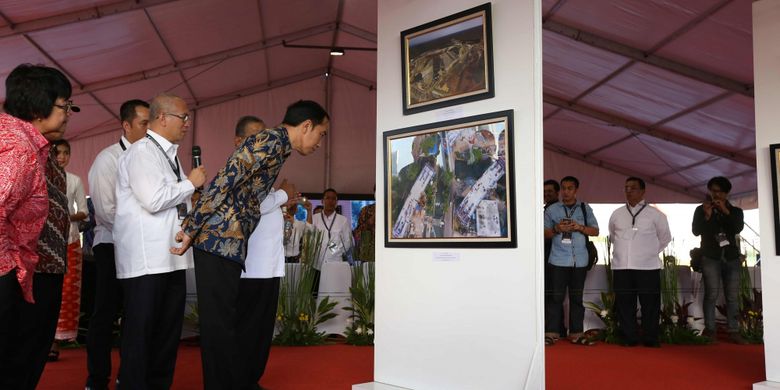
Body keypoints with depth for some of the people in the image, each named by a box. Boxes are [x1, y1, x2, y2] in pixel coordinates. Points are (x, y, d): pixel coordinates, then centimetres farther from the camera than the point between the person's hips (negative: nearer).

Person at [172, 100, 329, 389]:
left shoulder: (275, 147, 20)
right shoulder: (271, 140, -11)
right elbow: (223, 183, -18)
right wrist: (191, 229, -16)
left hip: (229, 244, 10)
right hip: (219, 240, -10)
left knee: (225, 322, 15)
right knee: (219, 324, -2)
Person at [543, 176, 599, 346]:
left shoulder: (585, 209, 11)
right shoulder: (551, 210, 7)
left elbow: (595, 231, 8)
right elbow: (545, 233, 6)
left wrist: (580, 227, -9)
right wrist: (557, 229, -13)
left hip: (579, 260, 2)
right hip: (558, 260, -2)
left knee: (577, 297, 7)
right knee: (556, 297, -2)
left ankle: (576, 334, 14)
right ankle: (551, 333, 3)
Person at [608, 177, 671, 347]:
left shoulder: (655, 214, 2)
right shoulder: (617, 214, 10)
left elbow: (665, 237, 13)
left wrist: (651, 252, 10)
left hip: (647, 267, -2)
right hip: (621, 267, 2)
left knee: (650, 305, 1)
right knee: (624, 304, 4)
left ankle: (650, 340, 12)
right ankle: (628, 338, 13)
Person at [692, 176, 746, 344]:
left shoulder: (735, 211, 12)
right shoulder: (701, 209, 7)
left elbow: (738, 228, -7)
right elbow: (696, 231, -4)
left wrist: (726, 211, -15)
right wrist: (707, 216, -16)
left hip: (732, 257, 2)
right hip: (710, 257, -2)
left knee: (733, 296, -1)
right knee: (711, 294, -8)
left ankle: (734, 331, 1)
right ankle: (710, 330, -6)